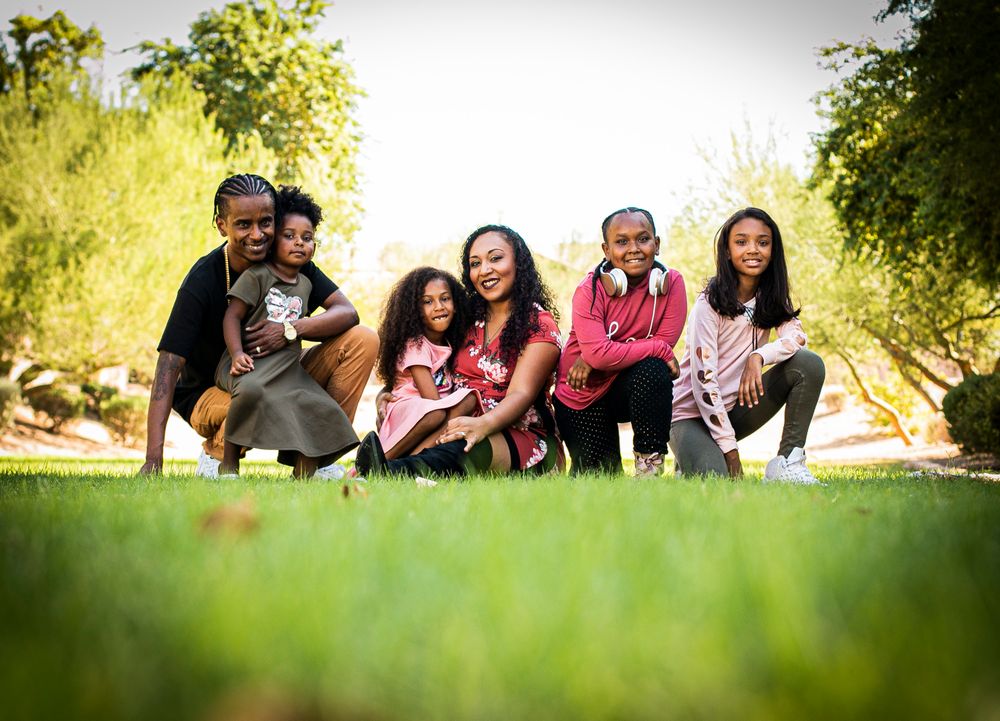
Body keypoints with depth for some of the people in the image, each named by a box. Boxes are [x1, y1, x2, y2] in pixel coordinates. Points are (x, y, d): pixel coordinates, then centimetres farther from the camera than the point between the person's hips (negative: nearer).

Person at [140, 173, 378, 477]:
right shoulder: (203, 280, -22)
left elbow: (347, 312, -13)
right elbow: (169, 364, -28)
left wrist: (291, 330, -34)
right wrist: (153, 459, -38)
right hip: (210, 393, -5)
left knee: (362, 340, -12)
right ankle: (215, 455, -6)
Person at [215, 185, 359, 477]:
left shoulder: (305, 284, 16)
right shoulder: (256, 275, -3)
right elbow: (232, 315, -9)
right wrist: (237, 353, -21)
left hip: (288, 366, 7)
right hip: (251, 362, -7)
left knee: (322, 409, -8)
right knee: (251, 390, -38)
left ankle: (304, 475, 3)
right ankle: (228, 462, -23)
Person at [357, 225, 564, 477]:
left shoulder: (540, 324, 0)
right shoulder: (470, 319, 18)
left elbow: (521, 394, -14)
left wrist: (483, 424, -37)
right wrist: (388, 393, -3)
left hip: (523, 439, -7)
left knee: (472, 448, -40)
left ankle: (397, 471, -66)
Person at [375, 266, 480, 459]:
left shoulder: (449, 344, 16)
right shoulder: (414, 345, -8)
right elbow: (432, 400, -15)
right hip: (405, 412, -7)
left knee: (469, 399, -24)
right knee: (436, 414, -39)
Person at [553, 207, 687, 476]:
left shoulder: (671, 282, -13)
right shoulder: (590, 290, -20)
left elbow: (666, 341, -19)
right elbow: (597, 353, -30)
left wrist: (595, 358, -23)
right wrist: (658, 349, -25)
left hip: (637, 389, 1)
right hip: (583, 396, -1)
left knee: (654, 371, -32)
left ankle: (649, 467, -17)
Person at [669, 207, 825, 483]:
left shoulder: (771, 297, 4)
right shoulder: (709, 304, -16)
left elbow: (797, 336, -12)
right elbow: (703, 379, -20)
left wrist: (759, 356, -32)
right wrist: (729, 449, -22)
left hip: (735, 409, 6)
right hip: (693, 413, -6)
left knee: (809, 364, -13)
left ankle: (787, 464, -13)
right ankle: (691, 460, 4)